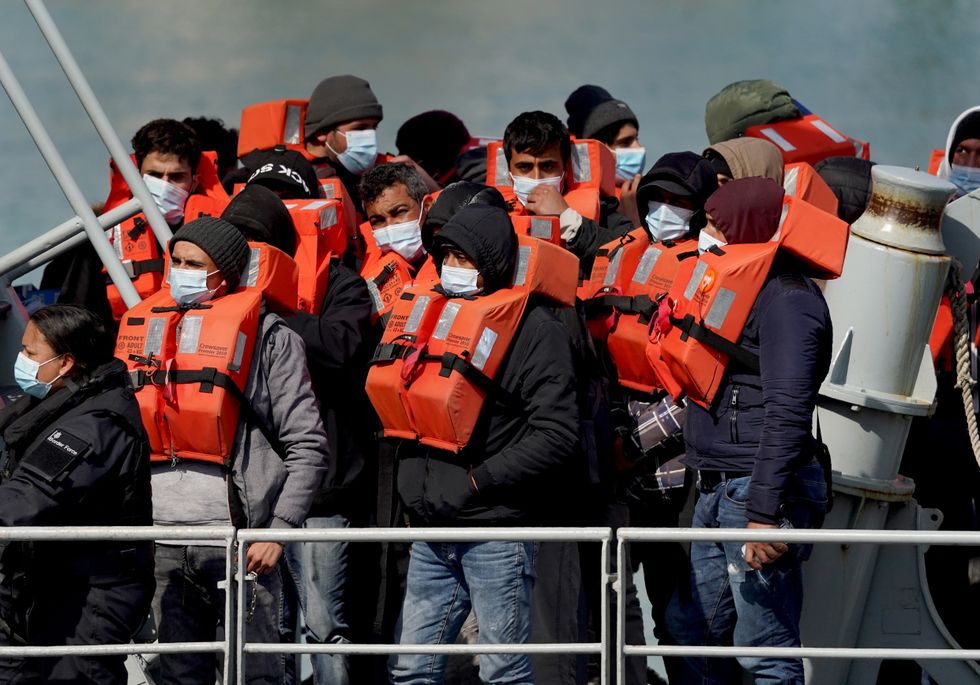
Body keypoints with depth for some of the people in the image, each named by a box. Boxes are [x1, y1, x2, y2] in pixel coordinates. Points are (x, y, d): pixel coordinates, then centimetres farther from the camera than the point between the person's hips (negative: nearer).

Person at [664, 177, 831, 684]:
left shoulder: (787, 300, -14)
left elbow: (787, 413, -22)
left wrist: (765, 512, -26)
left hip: (760, 493, -11)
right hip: (718, 491, 11)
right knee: (691, 629, 16)